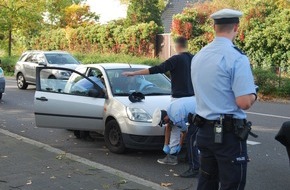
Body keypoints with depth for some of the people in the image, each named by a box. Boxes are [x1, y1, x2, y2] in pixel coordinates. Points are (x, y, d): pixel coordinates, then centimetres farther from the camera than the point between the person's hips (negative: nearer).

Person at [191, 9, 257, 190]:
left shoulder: (199, 56, 7)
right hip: (229, 133, -7)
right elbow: (244, 103, -21)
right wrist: (253, 94, 0)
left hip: (205, 130, 7)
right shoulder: (237, 57, -17)